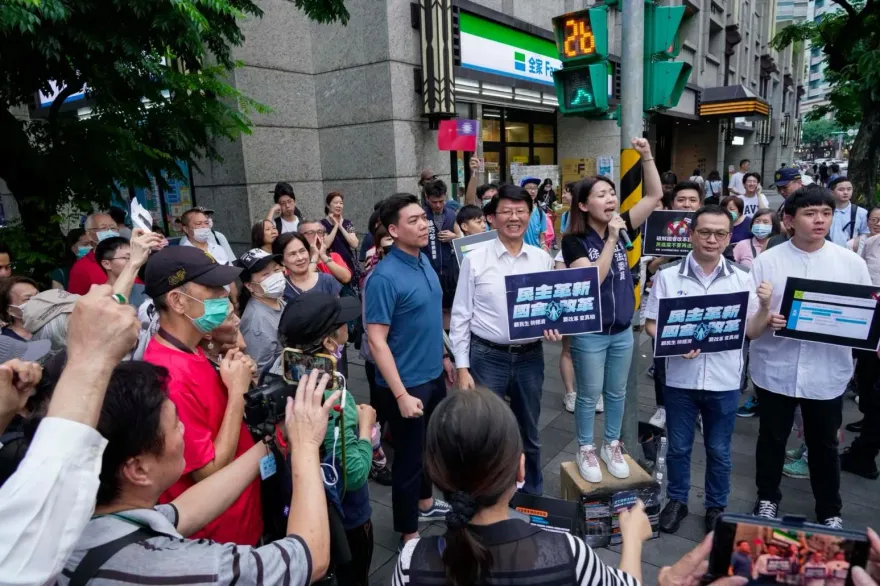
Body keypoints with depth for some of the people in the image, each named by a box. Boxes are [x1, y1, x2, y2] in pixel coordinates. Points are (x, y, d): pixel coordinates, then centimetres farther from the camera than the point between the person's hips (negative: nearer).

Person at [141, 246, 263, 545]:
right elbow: (211, 473, -26)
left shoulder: (190, 351, -2)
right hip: (218, 533, -8)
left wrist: (234, 381, -7)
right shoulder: (170, 378, -31)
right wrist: (237, 390, -22)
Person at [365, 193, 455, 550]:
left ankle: (425, 503, 48)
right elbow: (376, 340, -23)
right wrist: (401, 394, -24)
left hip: (433, 375, 8)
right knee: (409, 457, 8)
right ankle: (409, 535, 28)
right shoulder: (384, 277, -23)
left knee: (429, 446, 25)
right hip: (408, 383, -8)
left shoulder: (424, 260, 2)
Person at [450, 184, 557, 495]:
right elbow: (460, 317, -5)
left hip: (530, 356, 3)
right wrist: (462, 368, -8)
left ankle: (534, 495, 41)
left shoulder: (542, 259, 3)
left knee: (529, 434, 20)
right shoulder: (475, 260, -6)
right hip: (487, 357, -3)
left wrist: (555, 327, -12)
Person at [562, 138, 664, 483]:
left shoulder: (621, 227, -1)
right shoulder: (573, 241, -14)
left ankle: (612, 445, 36)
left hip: (622, 330, 5)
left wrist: (646, 155, -11)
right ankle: (586, 450, 27)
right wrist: (611, 239, -25)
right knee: (589, 396, 9)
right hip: (589, 333, -5)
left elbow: (655, 196, -2)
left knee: (616, 393, 18)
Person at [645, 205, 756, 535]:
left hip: (724, 381, 1)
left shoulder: (741, 279, 1)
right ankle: (677, 500, 34)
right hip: (680, 378, 0)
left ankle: (716, 507, 35)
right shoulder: (668, 276, -2)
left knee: (719, 450, 15)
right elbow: (651, 324, -2)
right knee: (678, 447, 14)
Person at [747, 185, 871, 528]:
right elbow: (749, 328, -8)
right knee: (772, 440, 16)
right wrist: (765, 315, -29)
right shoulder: (766, 261, -7)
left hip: (827, 372, 1)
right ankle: (768, 499, 38)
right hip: (775, 370, -1)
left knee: (824, 445, 17)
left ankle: (830, 512, 37)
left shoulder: (851, 263, -1)